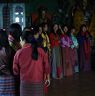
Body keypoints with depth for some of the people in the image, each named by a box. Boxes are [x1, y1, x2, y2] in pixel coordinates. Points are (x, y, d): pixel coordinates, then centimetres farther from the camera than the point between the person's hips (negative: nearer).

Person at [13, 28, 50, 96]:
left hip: (25, 83, -1)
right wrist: (48, 78, 16)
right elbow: (46, 66, 2)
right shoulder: (40, 51, -4)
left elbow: (15, 70, 3)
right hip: (39, 83, 1)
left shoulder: (19, 53, -6)